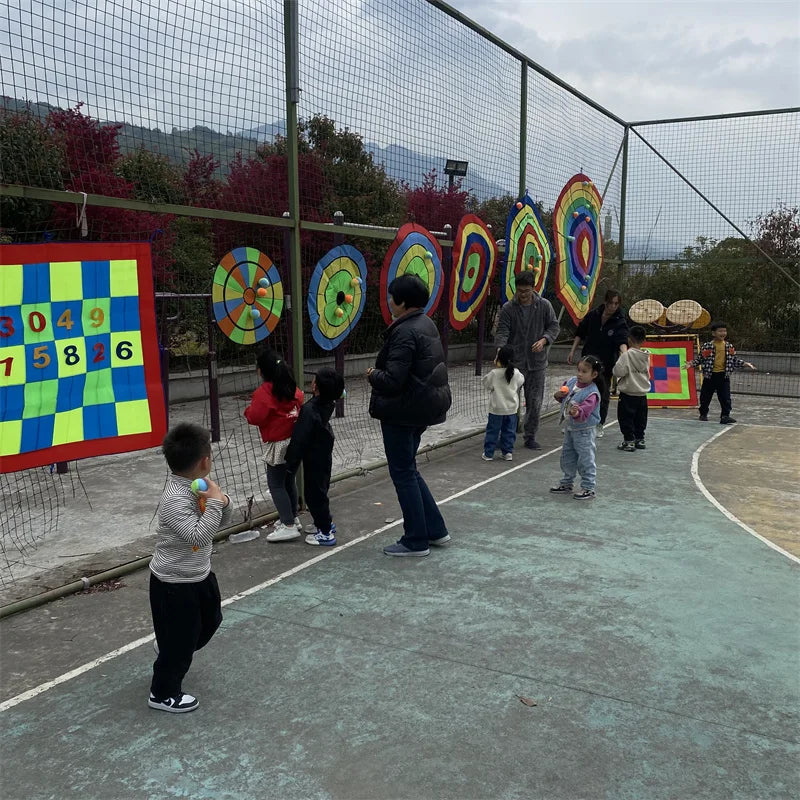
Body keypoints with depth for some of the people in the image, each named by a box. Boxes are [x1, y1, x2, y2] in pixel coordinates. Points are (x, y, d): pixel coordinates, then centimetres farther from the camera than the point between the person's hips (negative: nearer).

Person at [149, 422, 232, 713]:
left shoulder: (196, 486, -3)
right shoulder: (175, 499, -30)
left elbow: (219, 523, 6)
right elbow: (199, 536, -37)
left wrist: (222, 502, -14)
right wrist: (213, 502, -33)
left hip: (199, 574, 9)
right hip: (174, 583, -9)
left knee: (210, 621, 29)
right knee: (179, 639, 8)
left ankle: (169, 650, 54)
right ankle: (163, 694, 30)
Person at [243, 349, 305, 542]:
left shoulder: (264, 391, -18)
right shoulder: (293, 388, 6)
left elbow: (255, 417, -20)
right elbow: (301, 403, 19)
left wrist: (249, 409, -1)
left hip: (277, 445, -8)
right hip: (294, 440, 8)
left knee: (276, 484, -2)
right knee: (289, 481, 19)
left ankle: (289, 526, -4)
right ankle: (293, 518, 29)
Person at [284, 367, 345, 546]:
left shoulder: (309, 410, -27)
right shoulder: (327, 405, -2)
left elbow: (299, 439, -22)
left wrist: (291, 464, -16)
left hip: (314, 460, -9)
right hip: (325, 456, 9)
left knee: (314, 494, 3)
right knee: (320, 490, 23)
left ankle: (325, 533, 11)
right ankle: (326, 524, 37)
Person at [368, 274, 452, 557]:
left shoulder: (405, 333, -21)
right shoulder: (427, 324, 10)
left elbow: (392, 381, -26)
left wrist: (373, 375, -6)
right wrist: (379, 373, 12)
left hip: (403, 411, -10)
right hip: (423, 407, 10)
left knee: (403, 473, 2)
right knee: (408, 470, 20)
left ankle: (416, 541, 11)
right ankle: (435, 530, 24)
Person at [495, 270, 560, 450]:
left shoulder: (544, 305, 2)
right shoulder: (508, 308, -3)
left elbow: (554, 326, 9)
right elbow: (502, 331, -9)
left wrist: (544, 340, -10)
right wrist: (500, 349, -27)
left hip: (537, 362, 2)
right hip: (514, 362, -2)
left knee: (535, 402, 7)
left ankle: (530, 437, 20)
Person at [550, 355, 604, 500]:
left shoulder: (592, 393, -22)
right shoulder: (571, 382, -1)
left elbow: (584, 412, -35)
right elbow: (563, 396, 16)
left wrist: (577, 413, -55)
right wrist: (558, 395, -6)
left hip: (584, 431, -8)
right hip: (569, 428, 8)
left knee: (586, 459, -1)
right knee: (567, 458, 20)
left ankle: (588, 488, 8)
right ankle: (566, 483, 36)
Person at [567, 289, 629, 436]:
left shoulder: (620, 322, -11)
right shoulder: (593, 315, -4)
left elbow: (622, 340, -26)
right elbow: (580, 333, 8)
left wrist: (624, 353, -46)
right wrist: (572, 351, 4)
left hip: (606, 364, -2)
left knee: (603, 395, 7)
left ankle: (600, 425, 21)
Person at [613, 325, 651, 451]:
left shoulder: (627, 355, -17)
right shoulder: (646, 356, 2)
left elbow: (618, 372, -19)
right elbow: (647, 373, 13)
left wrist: (616, 367, 0)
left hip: (628, 394, -6)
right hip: (643, 393, 6)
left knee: (626, 418, 3)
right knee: (640, 419, 15)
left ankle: (629, 441, 3)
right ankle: (640, 439, 22)